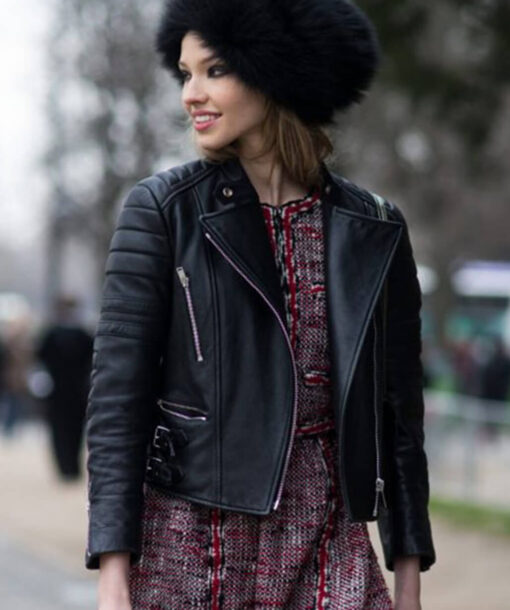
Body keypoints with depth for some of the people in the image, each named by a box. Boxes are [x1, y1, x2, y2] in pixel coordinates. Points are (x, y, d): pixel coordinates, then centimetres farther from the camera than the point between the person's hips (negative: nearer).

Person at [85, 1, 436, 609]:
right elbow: (117, 394, -5)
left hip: (329, 546, 2)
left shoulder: (373, 231, 6)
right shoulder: (162, 210, -2)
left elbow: (399, 407, 11)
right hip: (192, 540, -2)